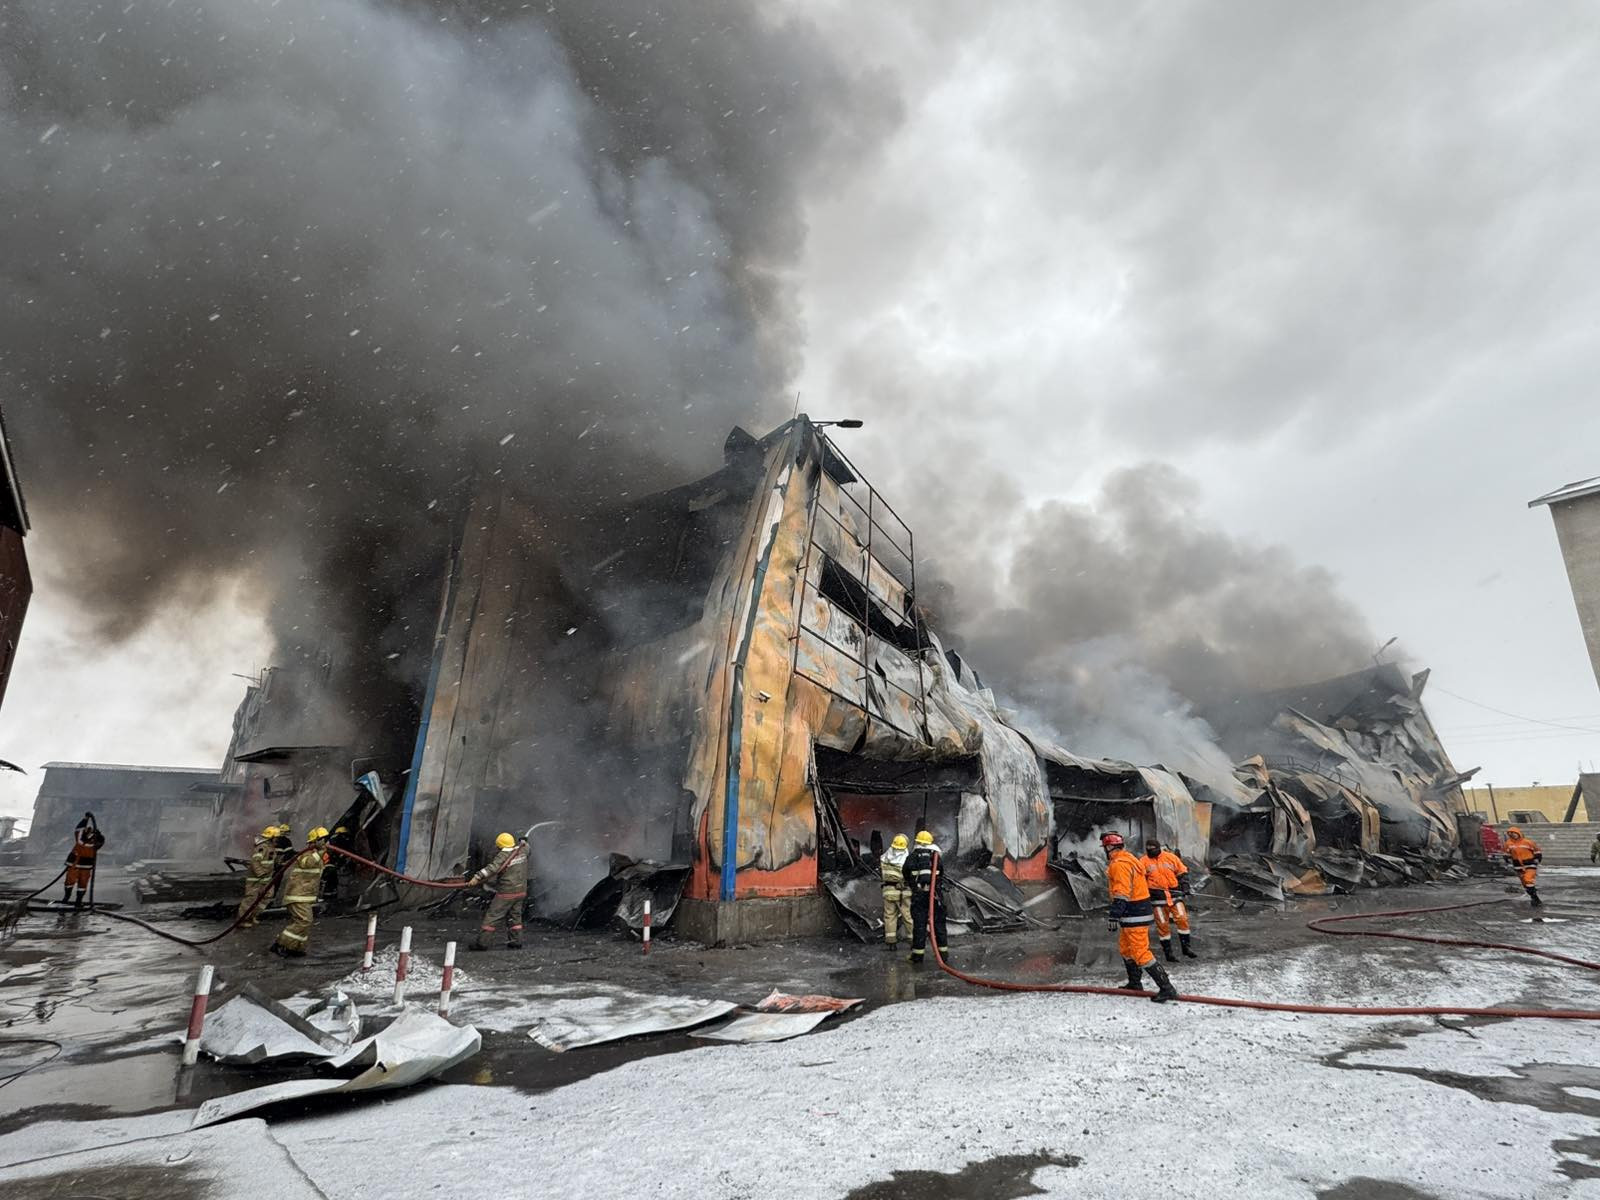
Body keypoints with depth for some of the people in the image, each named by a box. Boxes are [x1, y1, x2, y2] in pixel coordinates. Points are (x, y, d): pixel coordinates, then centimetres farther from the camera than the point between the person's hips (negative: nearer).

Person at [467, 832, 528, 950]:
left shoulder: (503, 855, -16)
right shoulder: (522, 850, 5)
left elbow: (492, 868, -31)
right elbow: (525, 845, 30)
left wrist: (477, 877, -36)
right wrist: (523, 842, 53)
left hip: (507, 892, -7)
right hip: (521, 891, 7)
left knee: (492, 916, 1)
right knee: (515, 916, 18)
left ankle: (482, 942, 3)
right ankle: (516, 941, 19)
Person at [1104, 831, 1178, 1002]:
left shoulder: (1119, 864, -19)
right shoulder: (1128, 859, 14)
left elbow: (1121, 893, -26)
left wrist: (1114, 916, -26)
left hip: (1134, 916, -11)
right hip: (1140, 911, 11)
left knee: (1140, 953, -8)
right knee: (1125, 949, 21)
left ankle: (1166, 988, -6)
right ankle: (1135, 985, 31)